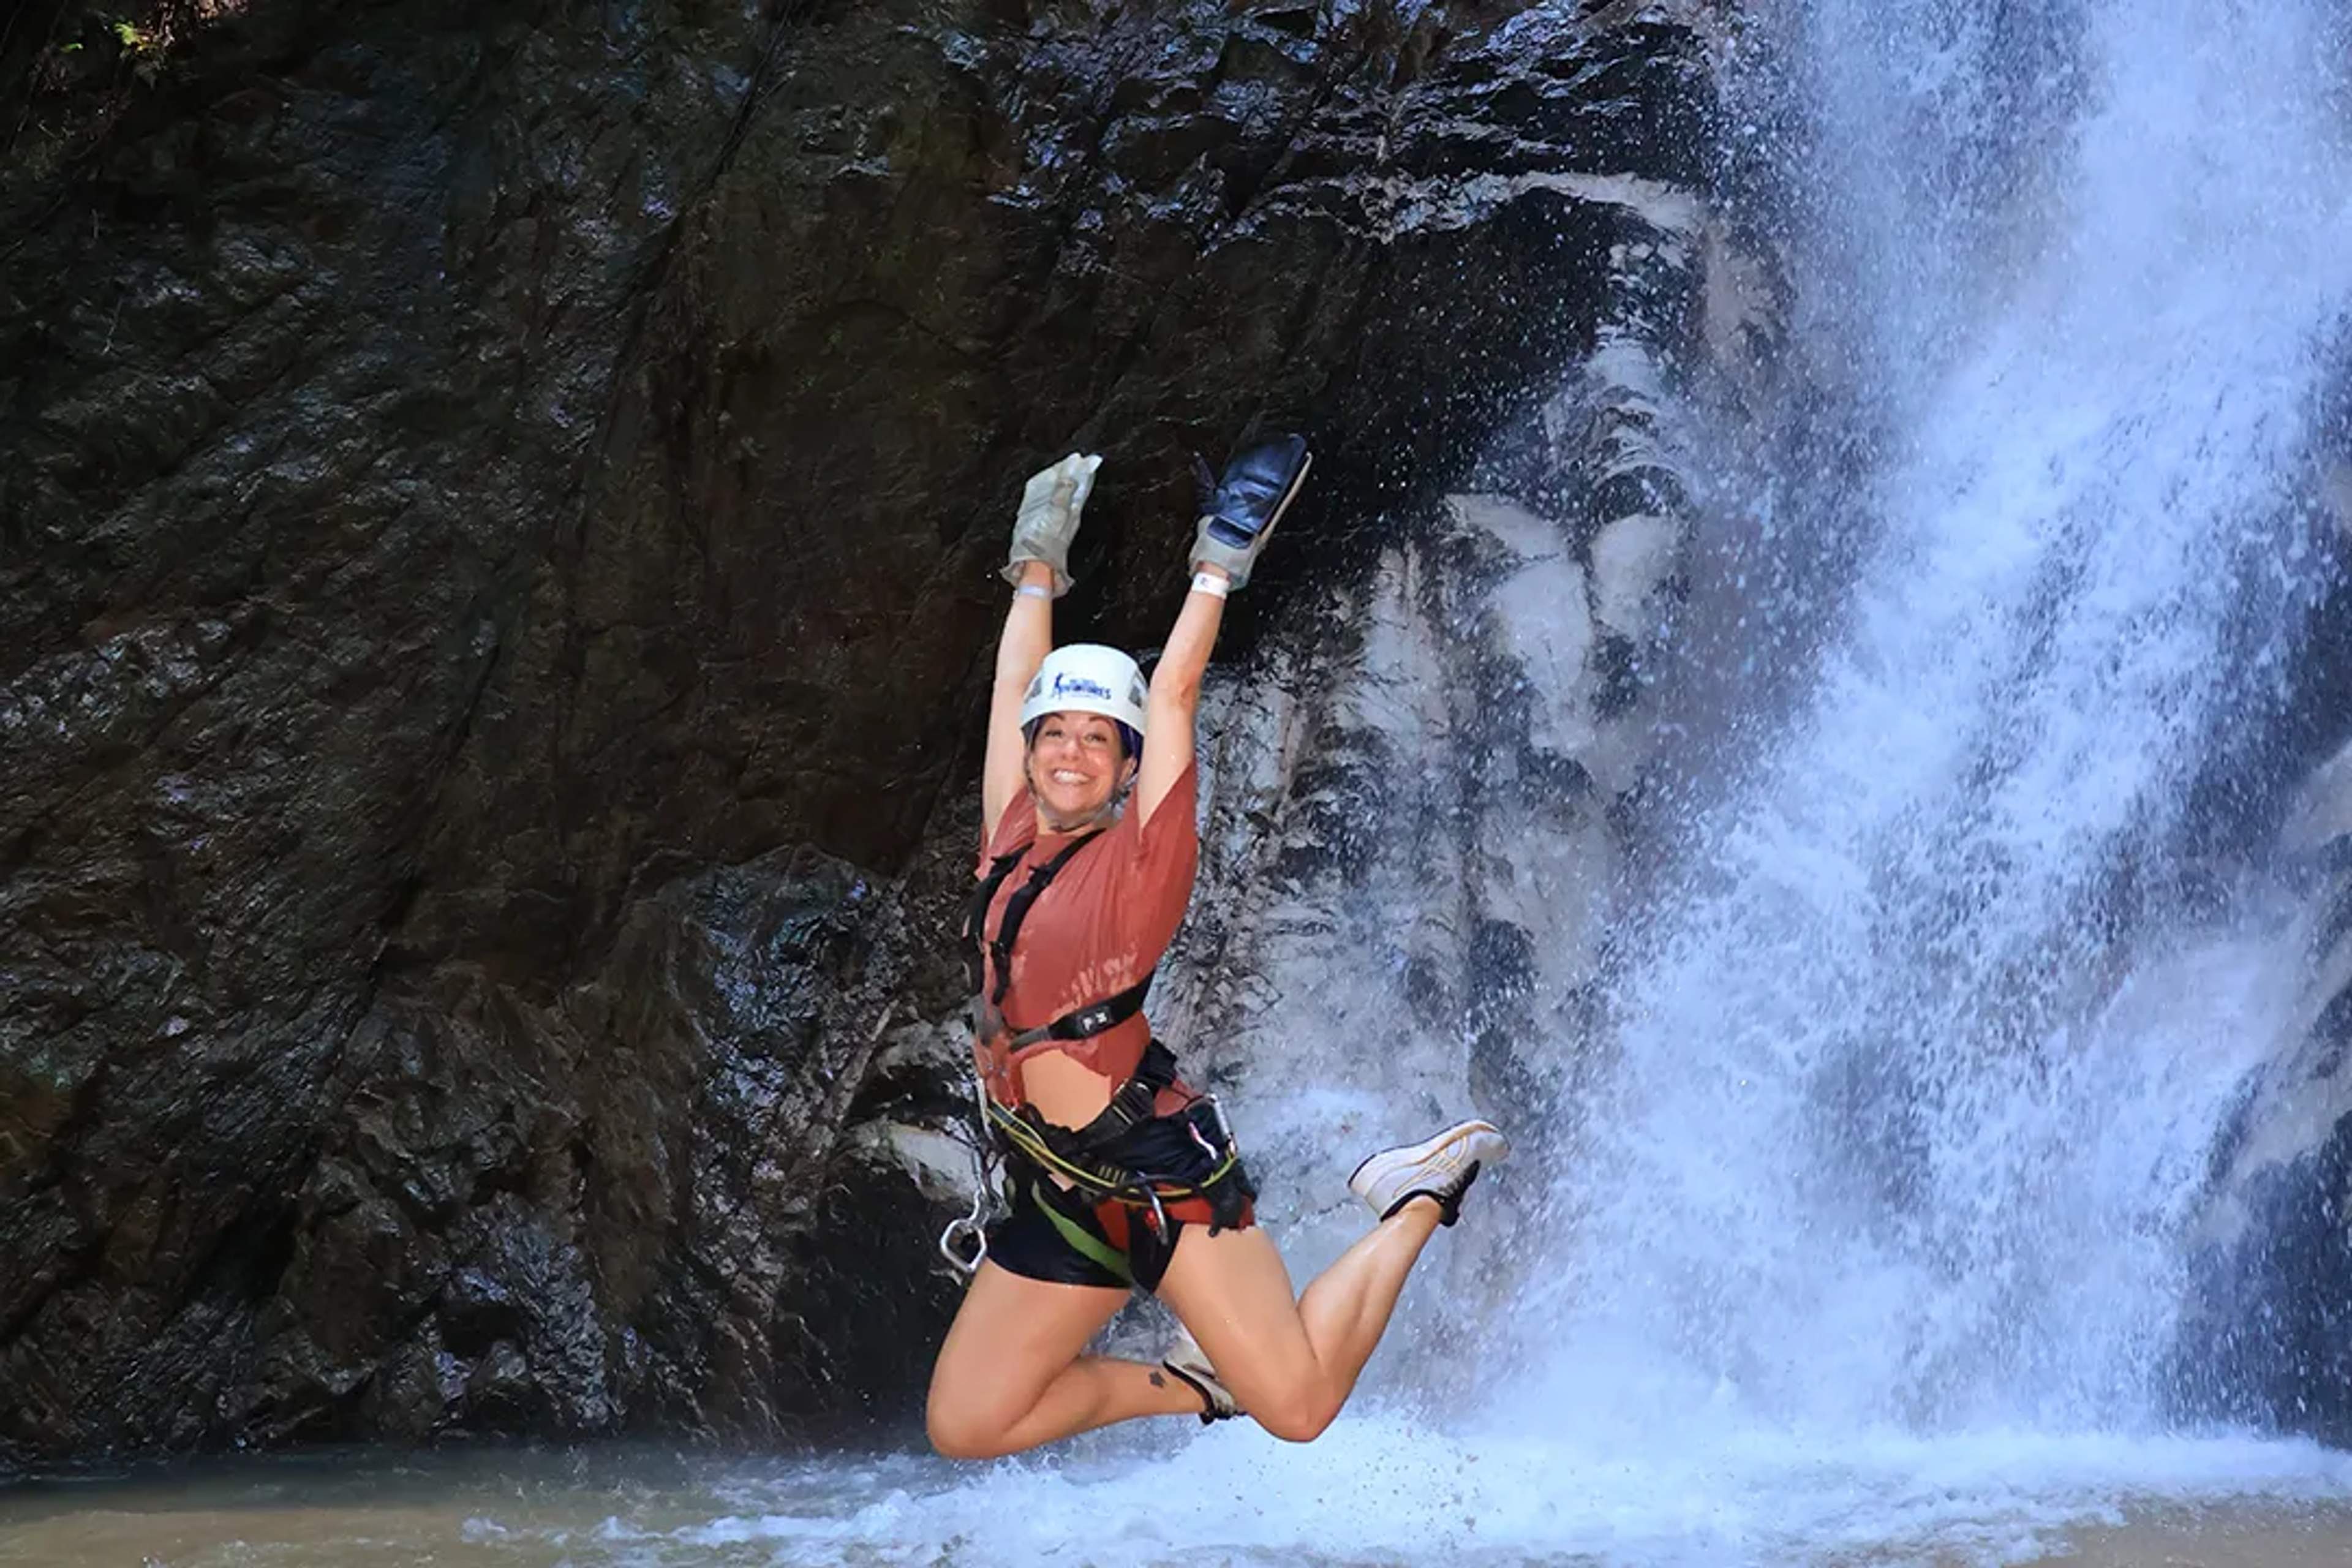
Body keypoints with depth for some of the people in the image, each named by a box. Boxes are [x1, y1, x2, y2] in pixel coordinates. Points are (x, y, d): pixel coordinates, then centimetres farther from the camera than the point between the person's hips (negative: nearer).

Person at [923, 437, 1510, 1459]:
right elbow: (1014, 685, 17)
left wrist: (1218, 567, -3)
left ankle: (1417, 1199, 13)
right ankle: (1193, 1381, 22)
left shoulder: (1138, 858, -5)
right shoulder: (1010, 842, 10)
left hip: (1161, 1167, -6)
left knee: (1297, 1408, -11)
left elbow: (1172, 698, -7)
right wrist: (1038, 567, 26)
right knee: (961, 1428, 5)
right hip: (1060, 1194, 6)